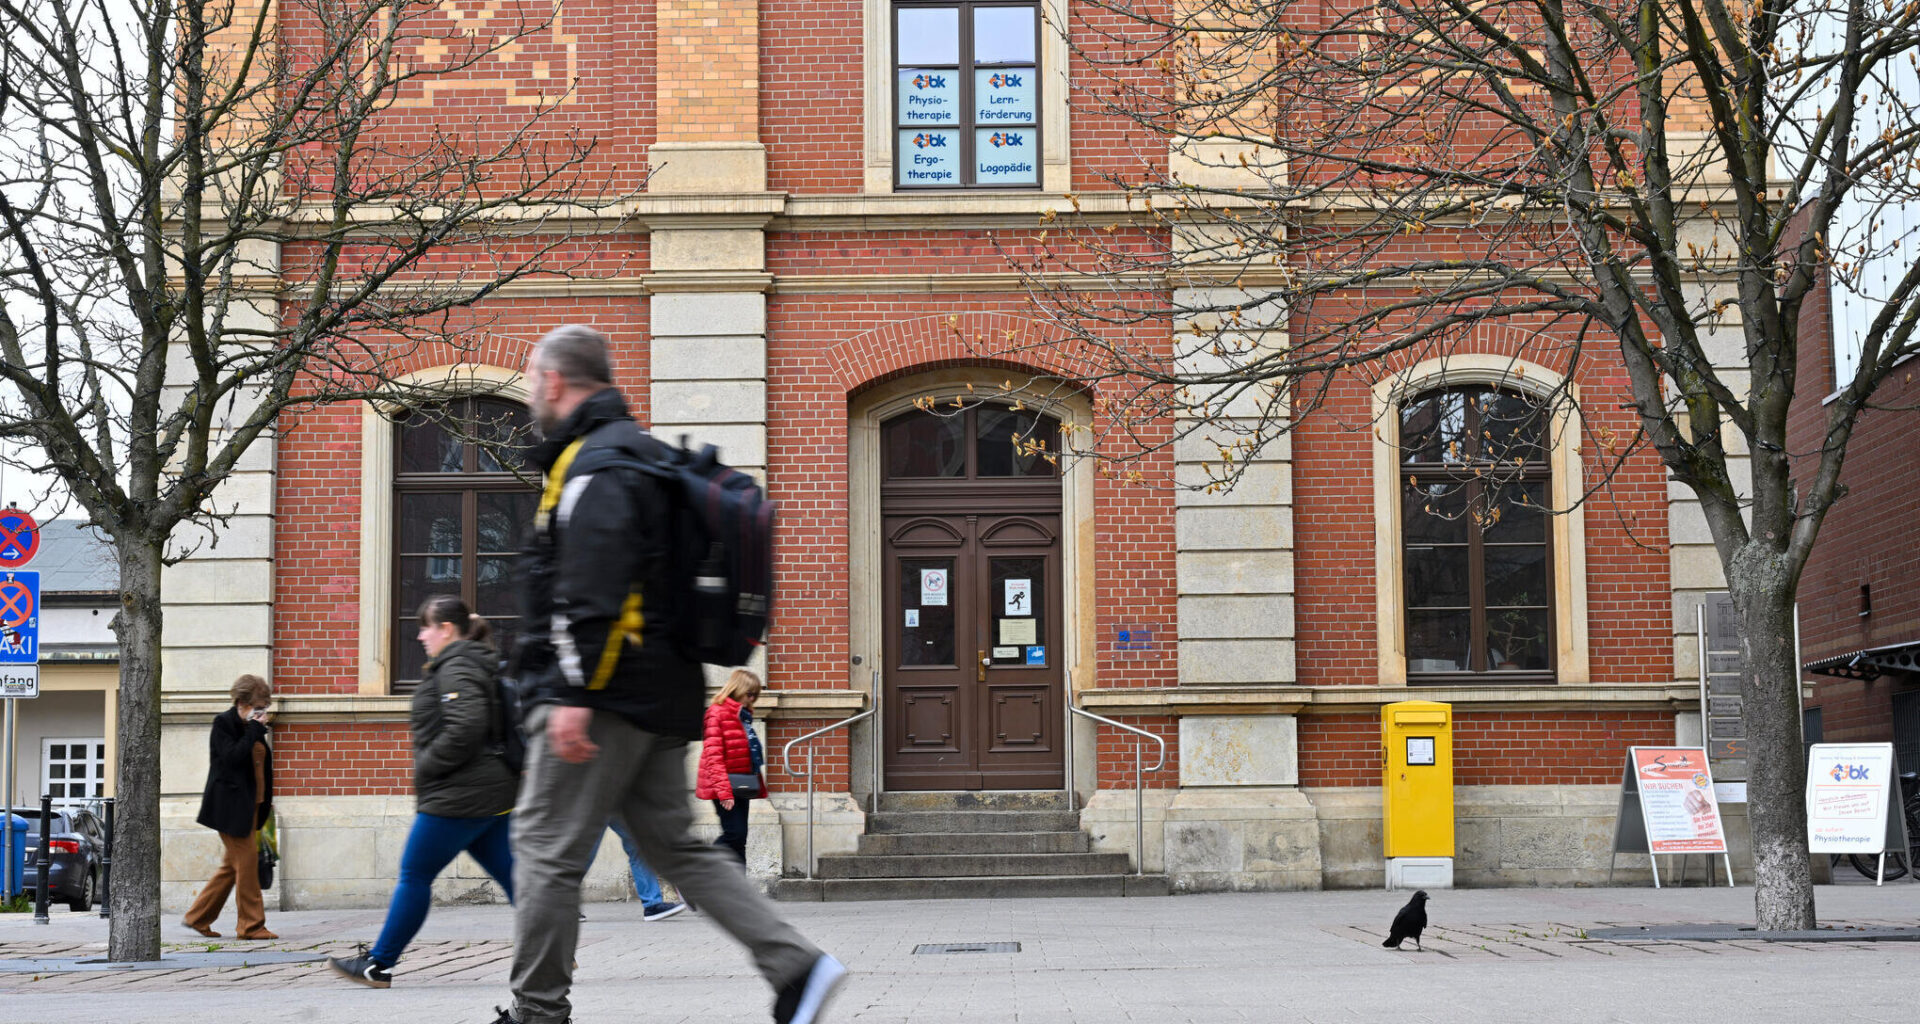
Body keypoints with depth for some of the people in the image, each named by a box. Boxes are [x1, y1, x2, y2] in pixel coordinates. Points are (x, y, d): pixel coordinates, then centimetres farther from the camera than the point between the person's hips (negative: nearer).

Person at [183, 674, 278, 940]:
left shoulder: (252, 728, 15)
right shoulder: (224, 723, -8)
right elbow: (232, 757, -22)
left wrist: (266, 800, 17)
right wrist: (254, 729, -18)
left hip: (250, 806, 9)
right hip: (231, 806, -9)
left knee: (232, 866, 11)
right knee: (246, 861, -8)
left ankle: (197, 918, 19)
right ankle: (251, 925, -3)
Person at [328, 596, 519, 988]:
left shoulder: (456, 668, -13)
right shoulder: (483, 664, 18)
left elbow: (466, 728, -26)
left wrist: (426, 766, -15)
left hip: (461, 796, -10)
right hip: (492, 795, 10)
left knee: (415, 875, -1)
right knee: (507, 872, 8)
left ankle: (378, 964, 7)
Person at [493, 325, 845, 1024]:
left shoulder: (593, 464, -12)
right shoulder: (640, 454, 21)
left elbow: (592, 591, -23)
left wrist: (574, 693, -26)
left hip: (608, 696, -10)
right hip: (660, 698, 10)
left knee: (545, 848, -1)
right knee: (673, 844, 11)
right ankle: (796, 966, 3)